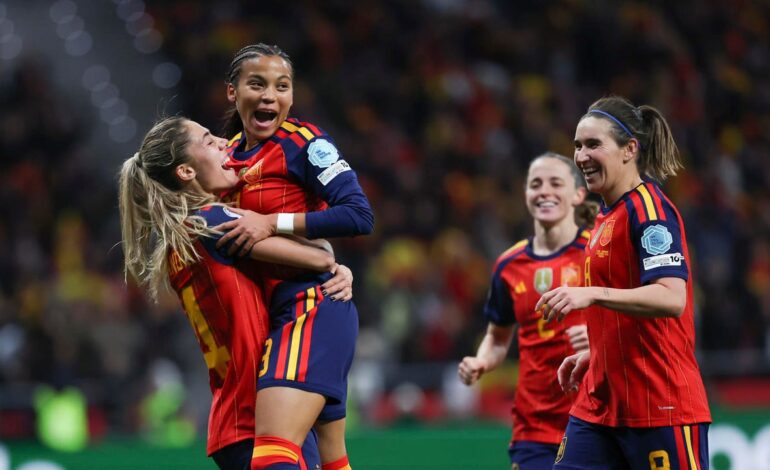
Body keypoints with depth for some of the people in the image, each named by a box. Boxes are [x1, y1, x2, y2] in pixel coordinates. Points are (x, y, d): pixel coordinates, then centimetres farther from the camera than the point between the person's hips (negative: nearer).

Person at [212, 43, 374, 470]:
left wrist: (273, 223, -19)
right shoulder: (231, 153, 14)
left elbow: (360, 215, -17)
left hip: (311, 306, -9)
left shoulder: (303, 143, -8)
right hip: (271, 314, 9)